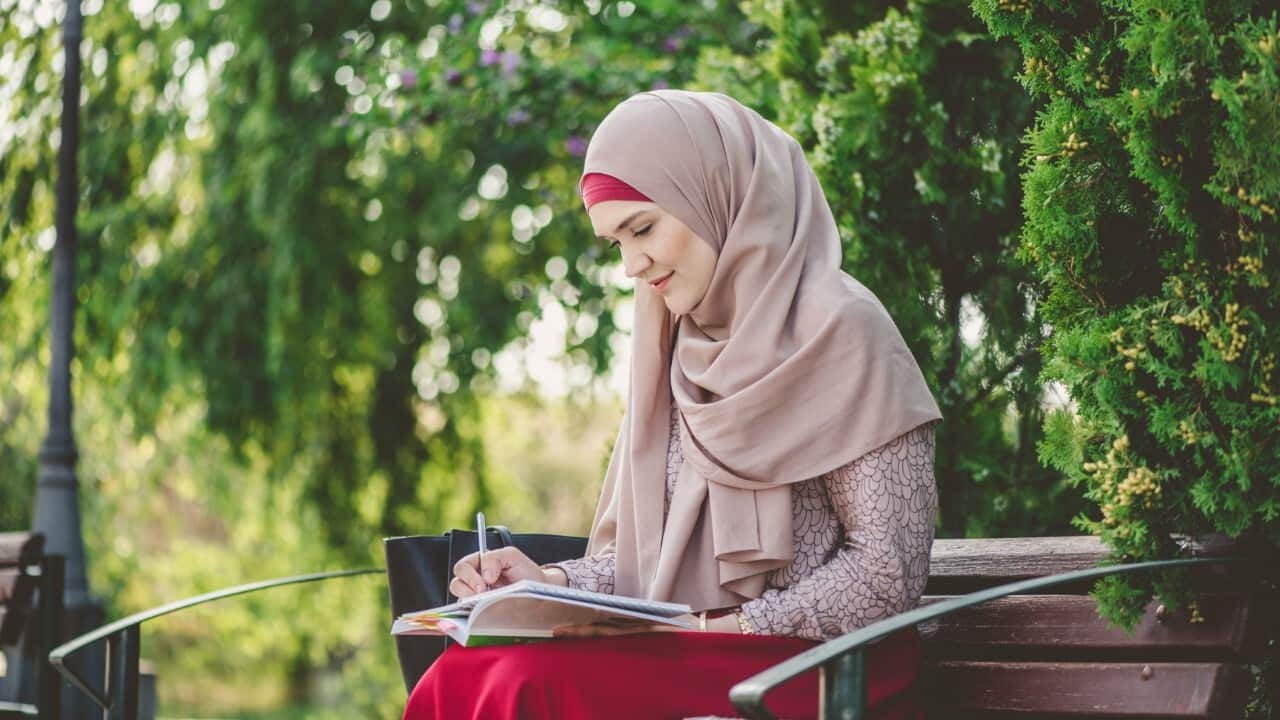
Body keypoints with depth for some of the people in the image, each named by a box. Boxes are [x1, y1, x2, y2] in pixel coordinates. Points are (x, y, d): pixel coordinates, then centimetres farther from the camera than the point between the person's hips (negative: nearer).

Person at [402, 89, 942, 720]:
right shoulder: (683, 347, 16)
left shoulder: (839, 330, -5)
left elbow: (887, 572, -9)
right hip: (688, 661, 6)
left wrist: (721, 627, -13)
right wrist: (550, 582, 0)